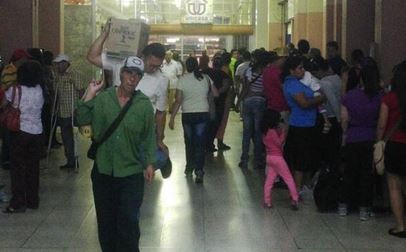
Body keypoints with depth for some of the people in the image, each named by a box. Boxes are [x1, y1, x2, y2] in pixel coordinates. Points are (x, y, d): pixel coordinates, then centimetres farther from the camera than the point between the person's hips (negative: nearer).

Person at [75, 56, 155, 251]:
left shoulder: (144, 104, -3)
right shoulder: (102, 98, -2)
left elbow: (149, 136, 2)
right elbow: (82, 120, -8)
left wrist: (149, 163, -1)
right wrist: (89, 95, -12)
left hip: (131, 174, -2)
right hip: (103, 171, 2)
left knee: (129, 222, 0)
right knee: (106, 221, 14)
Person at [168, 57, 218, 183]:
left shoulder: (183, 79, -7)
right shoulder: (206, 78, -1)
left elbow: (178, 100, -10)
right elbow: (216, 94, 5)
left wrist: (172, 117, -7)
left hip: (187, 115, -1)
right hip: (203, 114, 1)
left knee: (189, 142, 17)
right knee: (200, 143, 1)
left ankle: (189, 168, 30)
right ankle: (199, 170, -10)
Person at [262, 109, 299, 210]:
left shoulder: (265, 132, 6)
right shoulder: (273, 132, -19)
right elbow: (280, 143, -13)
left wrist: (279, 133, 5)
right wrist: (283, 134, -3)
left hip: (269, 157, 8)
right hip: (277, 157, -8)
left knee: (269, 179, 11)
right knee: (289, 178, 1)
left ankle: (267, 201, 10)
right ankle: (295, 199, 2)